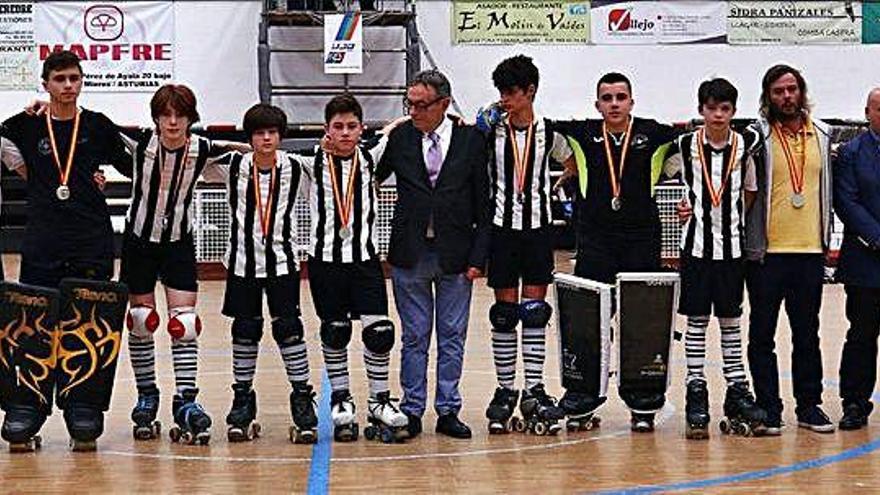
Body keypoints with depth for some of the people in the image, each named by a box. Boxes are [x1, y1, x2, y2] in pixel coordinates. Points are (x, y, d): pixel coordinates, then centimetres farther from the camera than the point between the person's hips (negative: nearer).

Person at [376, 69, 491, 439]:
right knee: (414, 337, 8)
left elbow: (483, 204, -1)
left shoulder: (471, 140, -2)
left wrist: (478, 257, -5)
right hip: (410, 256, 0)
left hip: (456, 256, 0)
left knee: (452, 337, 7)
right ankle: (412, 411, 16)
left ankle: (448, 411, 17)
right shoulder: (400, 137, 1)